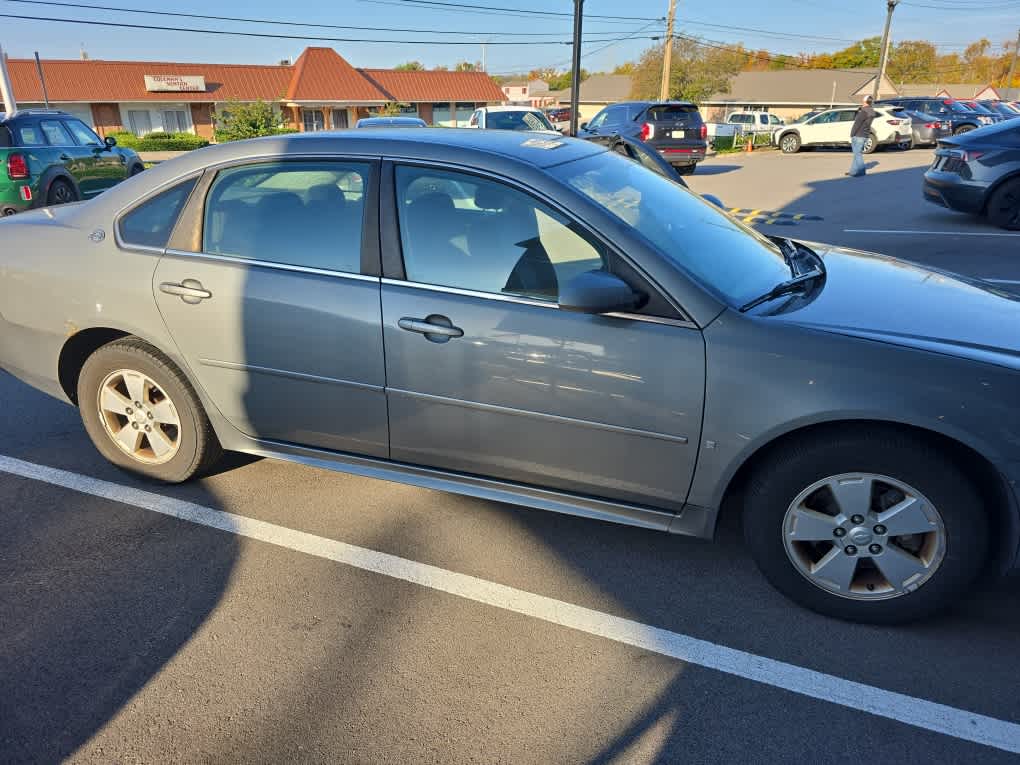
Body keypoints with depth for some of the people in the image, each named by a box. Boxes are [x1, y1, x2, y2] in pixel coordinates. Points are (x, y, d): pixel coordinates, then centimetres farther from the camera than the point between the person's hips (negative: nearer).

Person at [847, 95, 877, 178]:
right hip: (864, 136, 9)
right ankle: (853, 171, 21)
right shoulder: (872, 112, 11)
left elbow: (857, 124, -17)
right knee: (857, 154, 15)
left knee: (858, 154, -4)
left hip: (858, 136, -9)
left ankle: (861, 172, -4)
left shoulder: (864, 111, -18)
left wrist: (852, 135, -10)